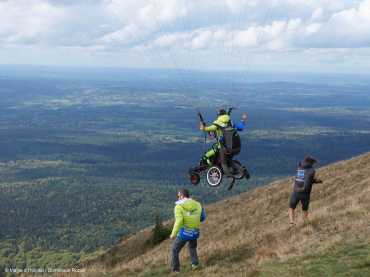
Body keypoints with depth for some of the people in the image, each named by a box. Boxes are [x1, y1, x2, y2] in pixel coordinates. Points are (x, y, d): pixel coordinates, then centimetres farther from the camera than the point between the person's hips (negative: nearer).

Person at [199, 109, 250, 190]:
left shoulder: (217, 123, -1)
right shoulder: (230, 122, 12)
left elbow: (213, 128, -24)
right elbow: (240, 128, 18)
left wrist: (204, 129, -36)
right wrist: (243, 120, 34)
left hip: (224, 146, -4)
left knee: (224, 164, 5)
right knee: (229, 162, 22)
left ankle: (230, 177, -22)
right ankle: (242, 169, -3)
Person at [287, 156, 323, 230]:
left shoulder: (299, 168, 14)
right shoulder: (312, 170, -2)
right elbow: (308, 176, -25)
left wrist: (315, 180, 12)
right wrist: (304, 188, -30)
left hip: (296, 193, 2)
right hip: (305, 194, -2)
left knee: (291, 208, 20)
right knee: (305, 210, 21)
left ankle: (291, 223, 1)